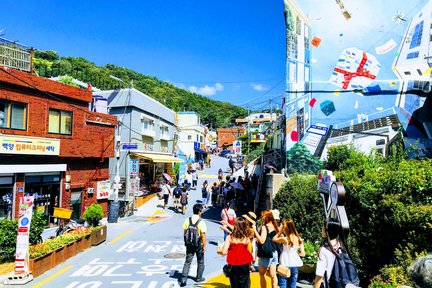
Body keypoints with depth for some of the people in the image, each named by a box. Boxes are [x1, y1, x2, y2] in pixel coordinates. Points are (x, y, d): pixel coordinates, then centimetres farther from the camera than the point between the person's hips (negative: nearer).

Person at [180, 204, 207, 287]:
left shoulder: (187, 220, -5)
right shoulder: (201, 222, -17)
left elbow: (185, 232, 2)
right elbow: (203, 236, -16)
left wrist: (186, 242, 15)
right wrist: (204, 246, -6)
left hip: (189, 244, 3)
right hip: (199, 245, -3)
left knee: (187, 261, 7)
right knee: (200, 262, 17)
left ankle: (183, 279, 1)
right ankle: (198, 278, 29)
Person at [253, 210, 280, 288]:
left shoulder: (264, 227, -16)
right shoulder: (275, 226, 5)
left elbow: (261, 241, -25)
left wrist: (255, 230, -23)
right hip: (274, 252, 7)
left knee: (262, 274, 9)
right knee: (273, 275, 11)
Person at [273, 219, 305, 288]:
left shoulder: (284, 239, -15)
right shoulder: (298, 239, -2)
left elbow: (274, 239, 2)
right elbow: (302, 254, 1)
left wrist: (280, 231, 1)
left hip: (285, 266, -5)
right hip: (295, 266, 5)